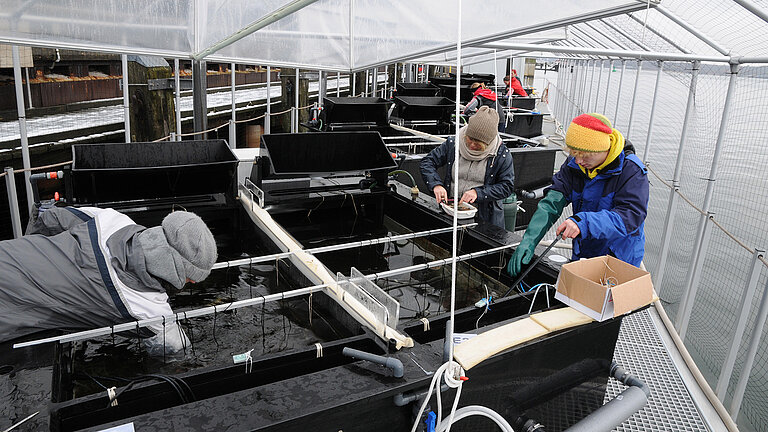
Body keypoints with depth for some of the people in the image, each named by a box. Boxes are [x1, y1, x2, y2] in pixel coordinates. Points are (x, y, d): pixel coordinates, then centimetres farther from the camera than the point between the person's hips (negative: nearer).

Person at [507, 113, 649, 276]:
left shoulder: (632, 171, -21)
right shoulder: (574, 163, -7)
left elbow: (631, 217, -31)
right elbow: (553, 201, -14)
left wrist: (584, 222, -46)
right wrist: (529, 241, -28)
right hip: (581, 256, 5)